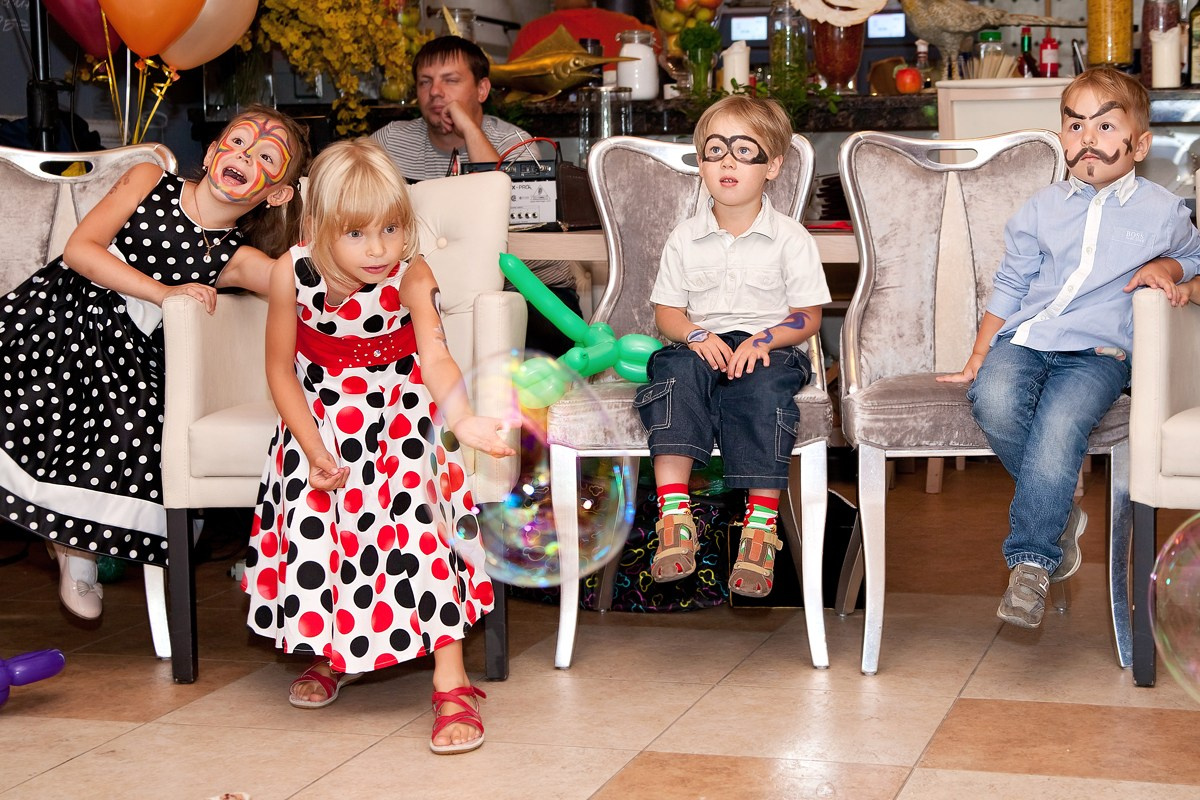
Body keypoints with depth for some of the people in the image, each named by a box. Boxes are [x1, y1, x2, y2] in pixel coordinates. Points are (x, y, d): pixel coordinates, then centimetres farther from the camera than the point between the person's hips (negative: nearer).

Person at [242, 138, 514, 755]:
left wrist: (461, 417, -59)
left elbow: (435, 355, -39)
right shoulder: (293, 274, -17)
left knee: (416, 517, -20)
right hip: (320, 420, 2)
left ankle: (451, 682, -14)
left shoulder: (411, 277, -23)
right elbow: (280, 369, -6)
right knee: (311, 520, -10)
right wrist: (314, 450, -14)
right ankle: (328, 656, 21)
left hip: (399, 414, -2)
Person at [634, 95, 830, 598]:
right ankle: (674, 516, -42)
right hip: (701, 344, 2)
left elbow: (808, 317, 2)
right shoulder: (684, 239, 11)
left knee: (763, 387, -36)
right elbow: (666, 312, 10)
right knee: (677, 372, -33)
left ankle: (761, 525, -35)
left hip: (769, 348, -2)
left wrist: (763, 340, -16)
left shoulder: (790, 238, 4)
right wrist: (698, 335, -12)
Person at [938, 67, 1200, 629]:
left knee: (1060, 424, -33)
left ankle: (1030, 559, -22)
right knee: (995, 403, -31)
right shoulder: (1043, 208, 14)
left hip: (1098, 351, -2)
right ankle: (1060, 512, -9)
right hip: (1023, 339, 2)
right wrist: (978, 357, 12)